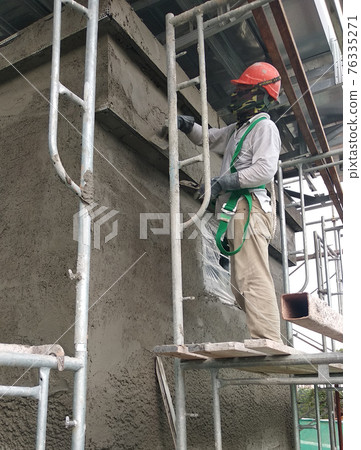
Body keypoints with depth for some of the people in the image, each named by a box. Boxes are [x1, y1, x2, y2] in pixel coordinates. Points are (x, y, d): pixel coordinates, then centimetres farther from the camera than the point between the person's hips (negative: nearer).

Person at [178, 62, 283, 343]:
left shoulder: (265, 126, -2)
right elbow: (209, 138, 37)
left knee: (253, 277, -18)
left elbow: (265, 170, -16)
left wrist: (223, 182, -16)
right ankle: (271, 341, 8)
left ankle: (267, 340, -19)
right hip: (238, 212, 10)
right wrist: (188, 125, 17)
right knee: (241, 285, 6)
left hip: (249, 208, -10)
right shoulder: (238, 129, 27)